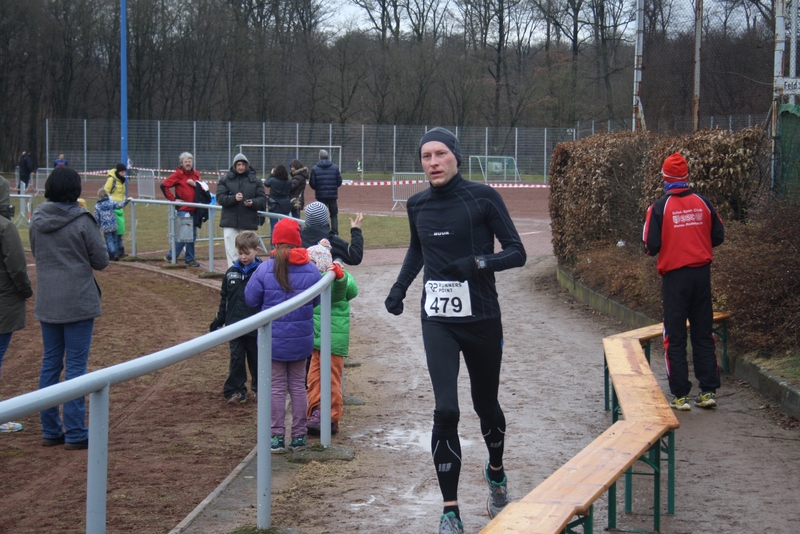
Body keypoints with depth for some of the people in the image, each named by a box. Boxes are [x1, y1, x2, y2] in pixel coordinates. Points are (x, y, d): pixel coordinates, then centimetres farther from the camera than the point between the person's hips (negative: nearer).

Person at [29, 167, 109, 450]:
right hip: (78, 303, -5)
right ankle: (75, 433, 2)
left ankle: (50, 430, 17)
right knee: (76, 365, 0)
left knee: (50, 363, 13)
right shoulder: (82, 221, -14)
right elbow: (101, 261, -7)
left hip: (47, 304, 5)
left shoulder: (37, 220, 0)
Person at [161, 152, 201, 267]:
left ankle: (189, 259, 16)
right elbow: (164, 185, -10)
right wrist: (173, 199, -10)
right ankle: (171, 256, 2)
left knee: (193, 235, 8)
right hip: (183, 209, -6)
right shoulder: (178, 174, -5)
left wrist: (195, 184, -5)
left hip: (194, 209, 6)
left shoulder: (196, 174, 12)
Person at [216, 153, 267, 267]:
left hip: (248, 223, 1)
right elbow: (220, 198, -4)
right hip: (230, 223, -1)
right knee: (231, 252, -5)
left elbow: (262, 199, 4)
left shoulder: (255, 180, 6)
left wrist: (253, 203, -17)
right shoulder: (226, 180, 4)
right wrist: (234, 198, -21)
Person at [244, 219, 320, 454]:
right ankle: (299, 436, 18)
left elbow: (251, 299, -5)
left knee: (276, 387, 7)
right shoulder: (311, 270, -7)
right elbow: (316, 301, 5)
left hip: (274, 338, -2)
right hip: (302, 339, 2)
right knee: (298, 385, 13)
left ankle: (277, 437, 8)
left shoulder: (265, 269, -14)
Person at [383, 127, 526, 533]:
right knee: (445, 410, -11)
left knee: (485, 405, 14)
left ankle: (496, 472, 46)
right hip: (438, 321, 2)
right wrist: (400, 286, 9)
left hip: (481, 320, -2)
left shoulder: (483, 198, -9)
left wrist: (479, 263, -26)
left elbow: (516, 253, -9)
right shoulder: (418, 205, 3)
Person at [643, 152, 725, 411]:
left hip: (674, 276, -3)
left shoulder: (659, 207, -9)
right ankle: (709, 392, 12)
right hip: (702, 274, 3)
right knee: (703, 334, 12)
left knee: (675, 338, 4)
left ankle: (680, 396, 3)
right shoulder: (703, 203, 1)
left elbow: (652, 246, -11)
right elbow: (718, 236, 6)